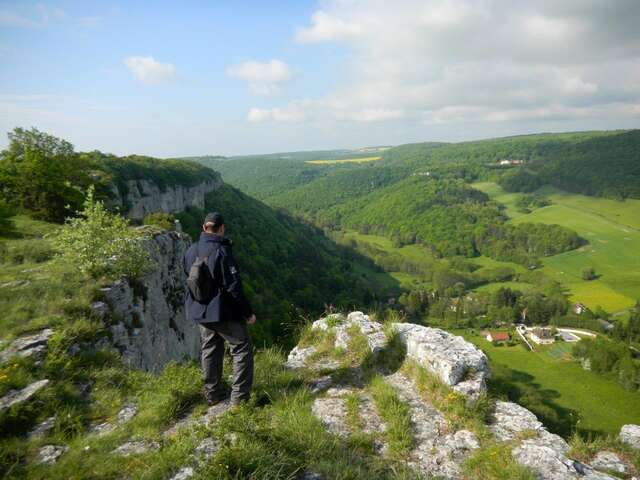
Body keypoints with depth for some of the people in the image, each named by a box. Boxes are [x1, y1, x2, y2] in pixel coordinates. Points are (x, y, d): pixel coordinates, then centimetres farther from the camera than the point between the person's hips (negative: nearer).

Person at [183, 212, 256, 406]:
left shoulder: (191, 251, 1)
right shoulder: (222, 251, -21)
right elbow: (233, 287, -20)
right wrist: (248, 312, -12)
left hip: (199, 311, 7)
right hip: (223, 312, -7)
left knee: (210, 350, 20)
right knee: (242, 348, 8)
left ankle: (213, 394, 31)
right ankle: (240, 396, 9)